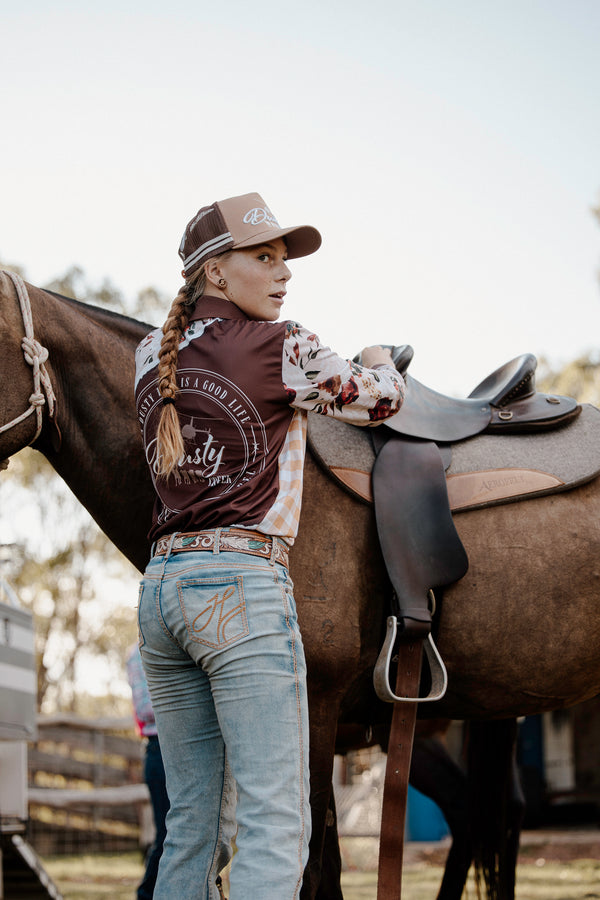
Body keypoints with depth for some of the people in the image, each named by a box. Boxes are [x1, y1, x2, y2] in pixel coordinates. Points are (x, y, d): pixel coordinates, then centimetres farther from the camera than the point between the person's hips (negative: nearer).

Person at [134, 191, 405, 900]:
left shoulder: (151, 355, 14)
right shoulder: (282, 347, -3)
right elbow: (379, 401, 11)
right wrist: (379, 362, 32)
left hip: (160, 585, 7)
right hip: (242, 581, -7)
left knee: (191, 823, 13)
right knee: (275, 823, -8)